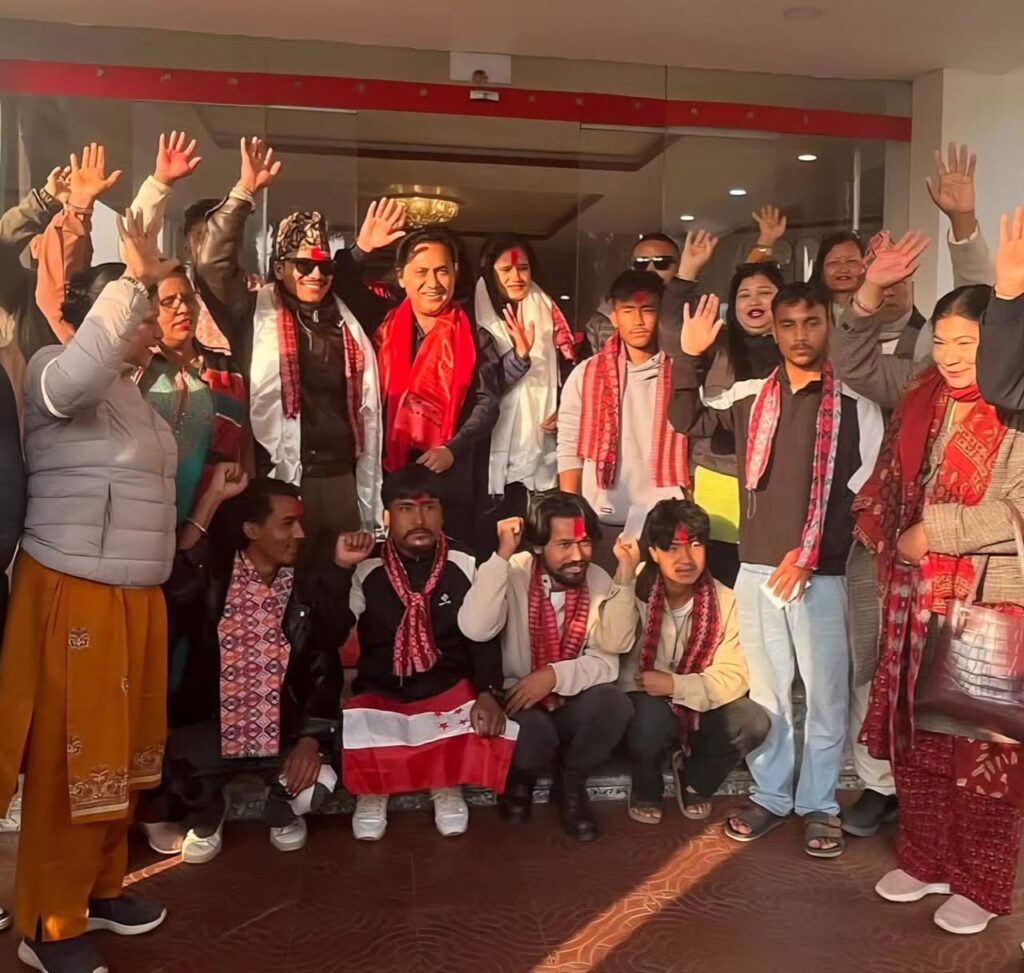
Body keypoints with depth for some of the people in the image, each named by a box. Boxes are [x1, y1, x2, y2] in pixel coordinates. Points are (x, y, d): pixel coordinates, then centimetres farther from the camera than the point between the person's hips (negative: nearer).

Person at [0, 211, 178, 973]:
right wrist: (134, 279, -30)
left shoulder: (130, 389, 16)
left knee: (118, 750, 18)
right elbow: (80, 371, -37)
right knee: (69, 759, 2)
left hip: (135, 596, 9)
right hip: (75, 596, -9)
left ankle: (102, 887, 35)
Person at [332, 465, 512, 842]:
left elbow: (482, 636, 1)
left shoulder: (466, 565, -1)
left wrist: (488, 692, -16)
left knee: (488, 726, -28)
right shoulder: (366, 569, -4)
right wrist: (340, 569, -21)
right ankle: (372, 794, 9)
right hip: (379, 692, 0)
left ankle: (448, 788, 8)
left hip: (449, 688, 1)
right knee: (358, 740, -30)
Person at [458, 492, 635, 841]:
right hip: (520, 702, -2)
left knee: (613, 702, -29)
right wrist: (502, 556, -33)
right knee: (532, 733, -35)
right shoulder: (513, 574, -13)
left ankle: (571, 783, 2)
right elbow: (475, 629, -32)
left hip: (574, 705, 3)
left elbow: (609, 657, -15)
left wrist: (555, 676, -31)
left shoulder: (599, 580, -5)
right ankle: (522, 775, 6)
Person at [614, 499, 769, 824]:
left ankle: (694, 782, 7)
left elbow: (733, 677, -12)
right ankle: (645, 792, -1)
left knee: (754, 723, -24)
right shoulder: (637, 592, -15)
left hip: (700, 708, 3)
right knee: (652, 716, -37)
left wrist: (675, 685, -24)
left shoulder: (723, 600, -7)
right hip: (646, 704, -3)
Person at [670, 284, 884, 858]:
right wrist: (691, 357, 2)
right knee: (767, 692, 13)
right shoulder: (750, 398, 7)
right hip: (756, 571, 3)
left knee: (825, 695, 6)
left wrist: (810, 554, -10)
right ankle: (771, 795, 27)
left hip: (821, 575, -2)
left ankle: (819, 805, 22)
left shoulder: (857, 406, -2)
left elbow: (868, 494, -4)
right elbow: (687, 421, 16)